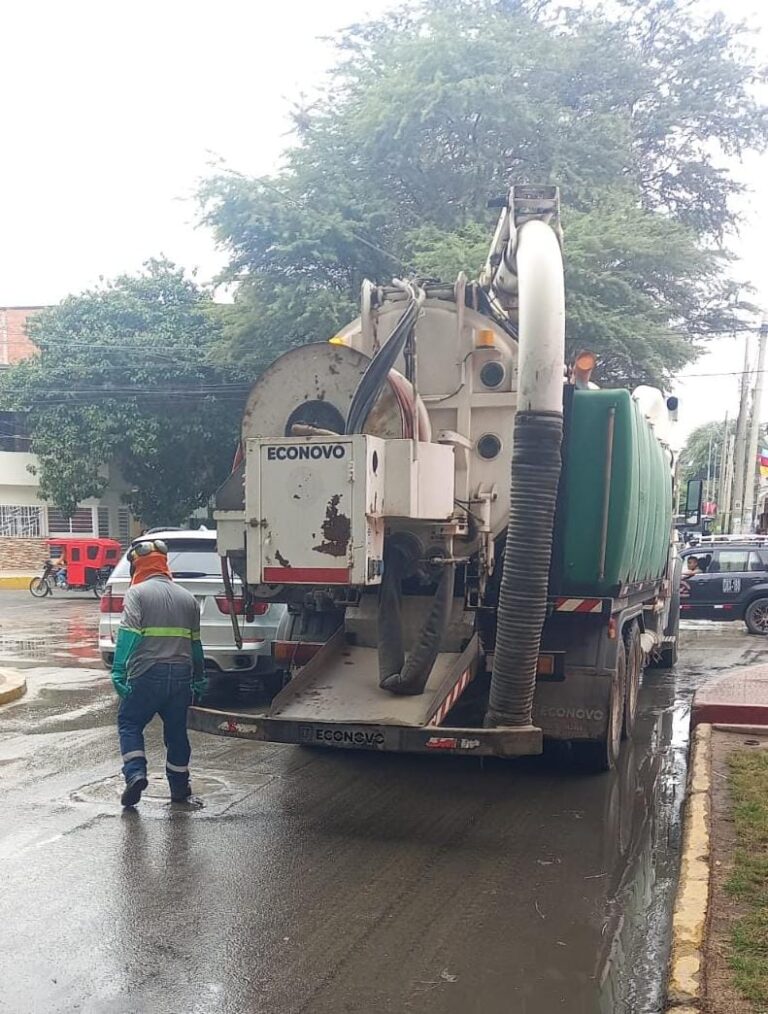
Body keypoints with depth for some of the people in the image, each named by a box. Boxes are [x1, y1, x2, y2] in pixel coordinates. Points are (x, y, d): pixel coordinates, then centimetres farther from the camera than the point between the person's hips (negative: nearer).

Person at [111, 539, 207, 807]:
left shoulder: (137, 593, -3)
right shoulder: (187, 597, 14)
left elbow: (128, 636, -14)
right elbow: (195, 642, 19)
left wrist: (119, 673, -15)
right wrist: (199, 681, 25)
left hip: (147, 674, -4)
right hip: (181, 675, 4)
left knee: (129, 723, 12)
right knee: (176, 730, 15)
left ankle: (135, 774, -6)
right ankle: (179, 787, 22)